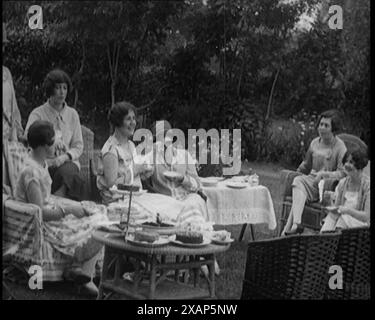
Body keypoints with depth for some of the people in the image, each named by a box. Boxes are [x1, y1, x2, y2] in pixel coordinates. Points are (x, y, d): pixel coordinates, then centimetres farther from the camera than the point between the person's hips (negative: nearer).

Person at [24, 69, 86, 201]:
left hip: (68, 162, 2)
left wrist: (65, 157, -10)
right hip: (46, 164, -2)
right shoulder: (37, 114, 4)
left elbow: (78, 146, 11)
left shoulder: (72, 114, 13)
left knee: (67, 171, -34)